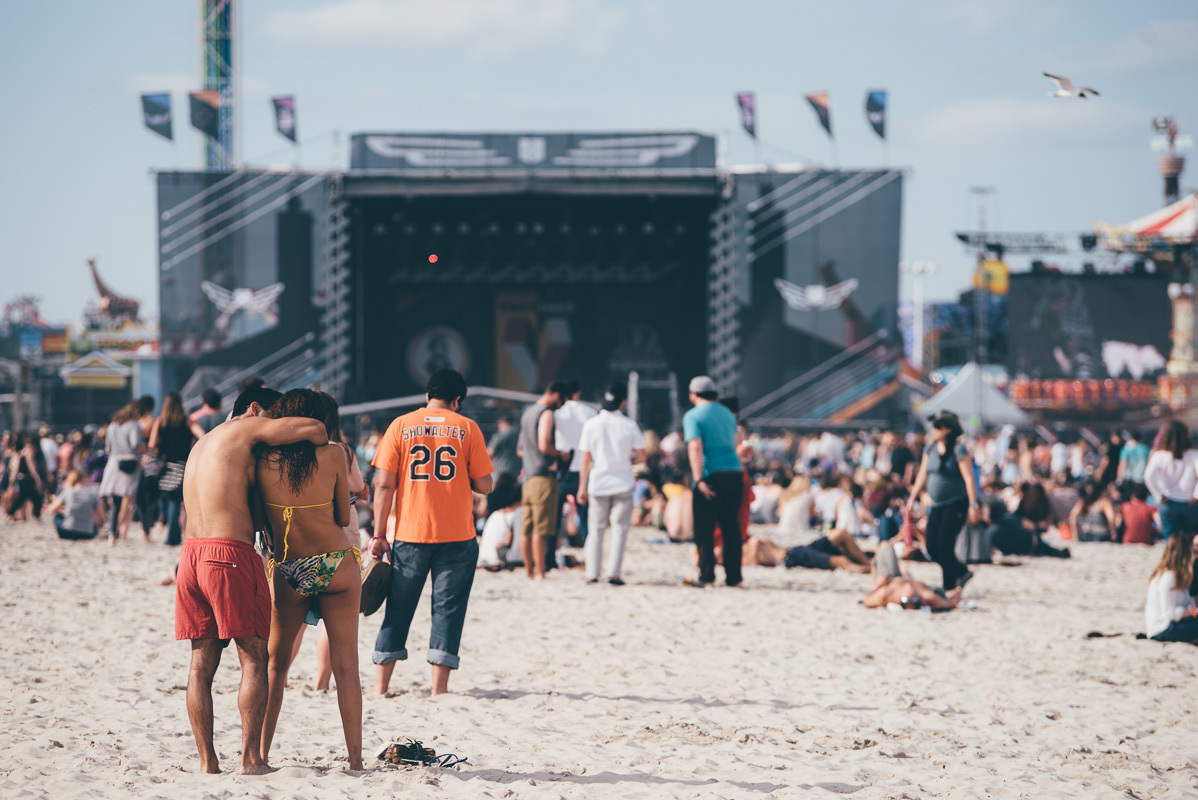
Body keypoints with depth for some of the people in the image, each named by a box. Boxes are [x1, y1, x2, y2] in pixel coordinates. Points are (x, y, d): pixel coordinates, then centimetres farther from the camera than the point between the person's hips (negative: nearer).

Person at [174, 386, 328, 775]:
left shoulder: (202, 445, 25)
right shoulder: (245, 429, 1)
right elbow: (314, 428, -5)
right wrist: (323, 446, 16)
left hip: (191, 554, 7)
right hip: (231, 554, -7)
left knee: (202, 662, 7)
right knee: (254, 660, -2)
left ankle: (206, 761, 5)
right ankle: (251, 757, -6)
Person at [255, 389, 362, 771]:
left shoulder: (263, 459, -5)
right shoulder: (333, 454, -7)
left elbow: (262, 519, 3)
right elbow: (343, 517, 1)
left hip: (287, 571, 1)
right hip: (337, 564, -1)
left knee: (274, 663, 16)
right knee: (345, 665, 4)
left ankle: (261, 754, 14)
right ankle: (355, 757, 1)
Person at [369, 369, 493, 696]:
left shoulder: (401, 426, 3)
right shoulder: (467, 428, 1)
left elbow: (384, 484, -1)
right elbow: (484, 485, 1)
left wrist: (379, 534, 1)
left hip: (410, 534, 1)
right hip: (456, 535, -1)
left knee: (399, 608, 9)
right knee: (448, 608, 4)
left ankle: (380, 685, 10)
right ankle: (439, 686, -2)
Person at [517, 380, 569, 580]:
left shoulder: (527, 412, 19)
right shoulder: (546, 413, -9)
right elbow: (544, 445, -20)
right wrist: (561, 454, -5)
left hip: (528, 477, 9)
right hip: (543, 476, -9)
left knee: (527, 529, 9)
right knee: (541, 529, -9)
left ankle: (529, 571, 14)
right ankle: (539, 572, -10)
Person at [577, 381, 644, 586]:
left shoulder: (591, 424, -4)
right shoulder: (629, 426, -7)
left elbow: (586, 459, -2)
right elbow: (641, 456, -2)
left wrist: (583, 486, 4)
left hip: (598, 483, 1)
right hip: (623, 483, -1)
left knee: (596, 528, 9)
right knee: (620, 527, 4)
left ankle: (592, 574, 7)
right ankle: (613, 573, -5)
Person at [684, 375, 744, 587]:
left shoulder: (693, 416, -5)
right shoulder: (727, 414, 16)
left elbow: (695, 447, -16)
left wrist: (699, 480, -21)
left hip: (711, 476, -6)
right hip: (734, 474, 6)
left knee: (704, 530, 1)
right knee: (731, 527, 9)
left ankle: (707, 576, -3)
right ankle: (734, 576, 8)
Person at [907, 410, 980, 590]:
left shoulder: (958, 450, -12)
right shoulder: (930, 448, 9)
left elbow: (969, 479, -14)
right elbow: (922, 475, 17)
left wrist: (973, 505, -19)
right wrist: (912, 498, 15)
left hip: (956, 504, -7)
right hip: (937, 506, 7)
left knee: (944, 545, -13)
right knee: (932, 547, 3)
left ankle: (950, 588, -3)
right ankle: (962, 572, 23)